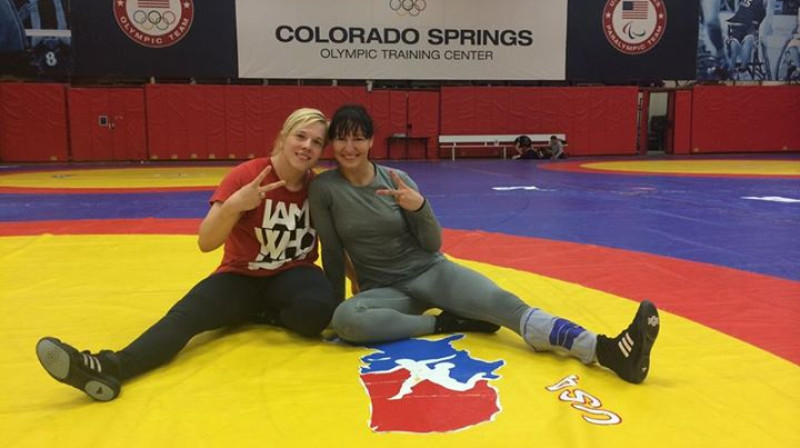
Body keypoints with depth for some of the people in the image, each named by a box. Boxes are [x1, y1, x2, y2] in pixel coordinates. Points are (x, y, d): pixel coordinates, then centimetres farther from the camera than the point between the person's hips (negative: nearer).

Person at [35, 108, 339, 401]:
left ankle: (262, 314, -6)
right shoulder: (246, 175, -15)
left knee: (318, 308, -34)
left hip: (290, 275, 2)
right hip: (241, 278, -1)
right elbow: (205, 242, -22)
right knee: (185, 314, -29)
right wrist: (232, 205, -41)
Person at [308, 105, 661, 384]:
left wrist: (419, 206, -21)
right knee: (344, 320, -36)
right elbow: (332, 254, 1)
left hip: (431, 271, 1)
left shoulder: (396, 179, -4)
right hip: (384, 289, 0)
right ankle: (446, 322, -19)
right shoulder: (323, 189, -7)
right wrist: (336, 303, 4)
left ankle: (607, 350, -42)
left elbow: (433, 245, -3)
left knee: (499, 301, -26)